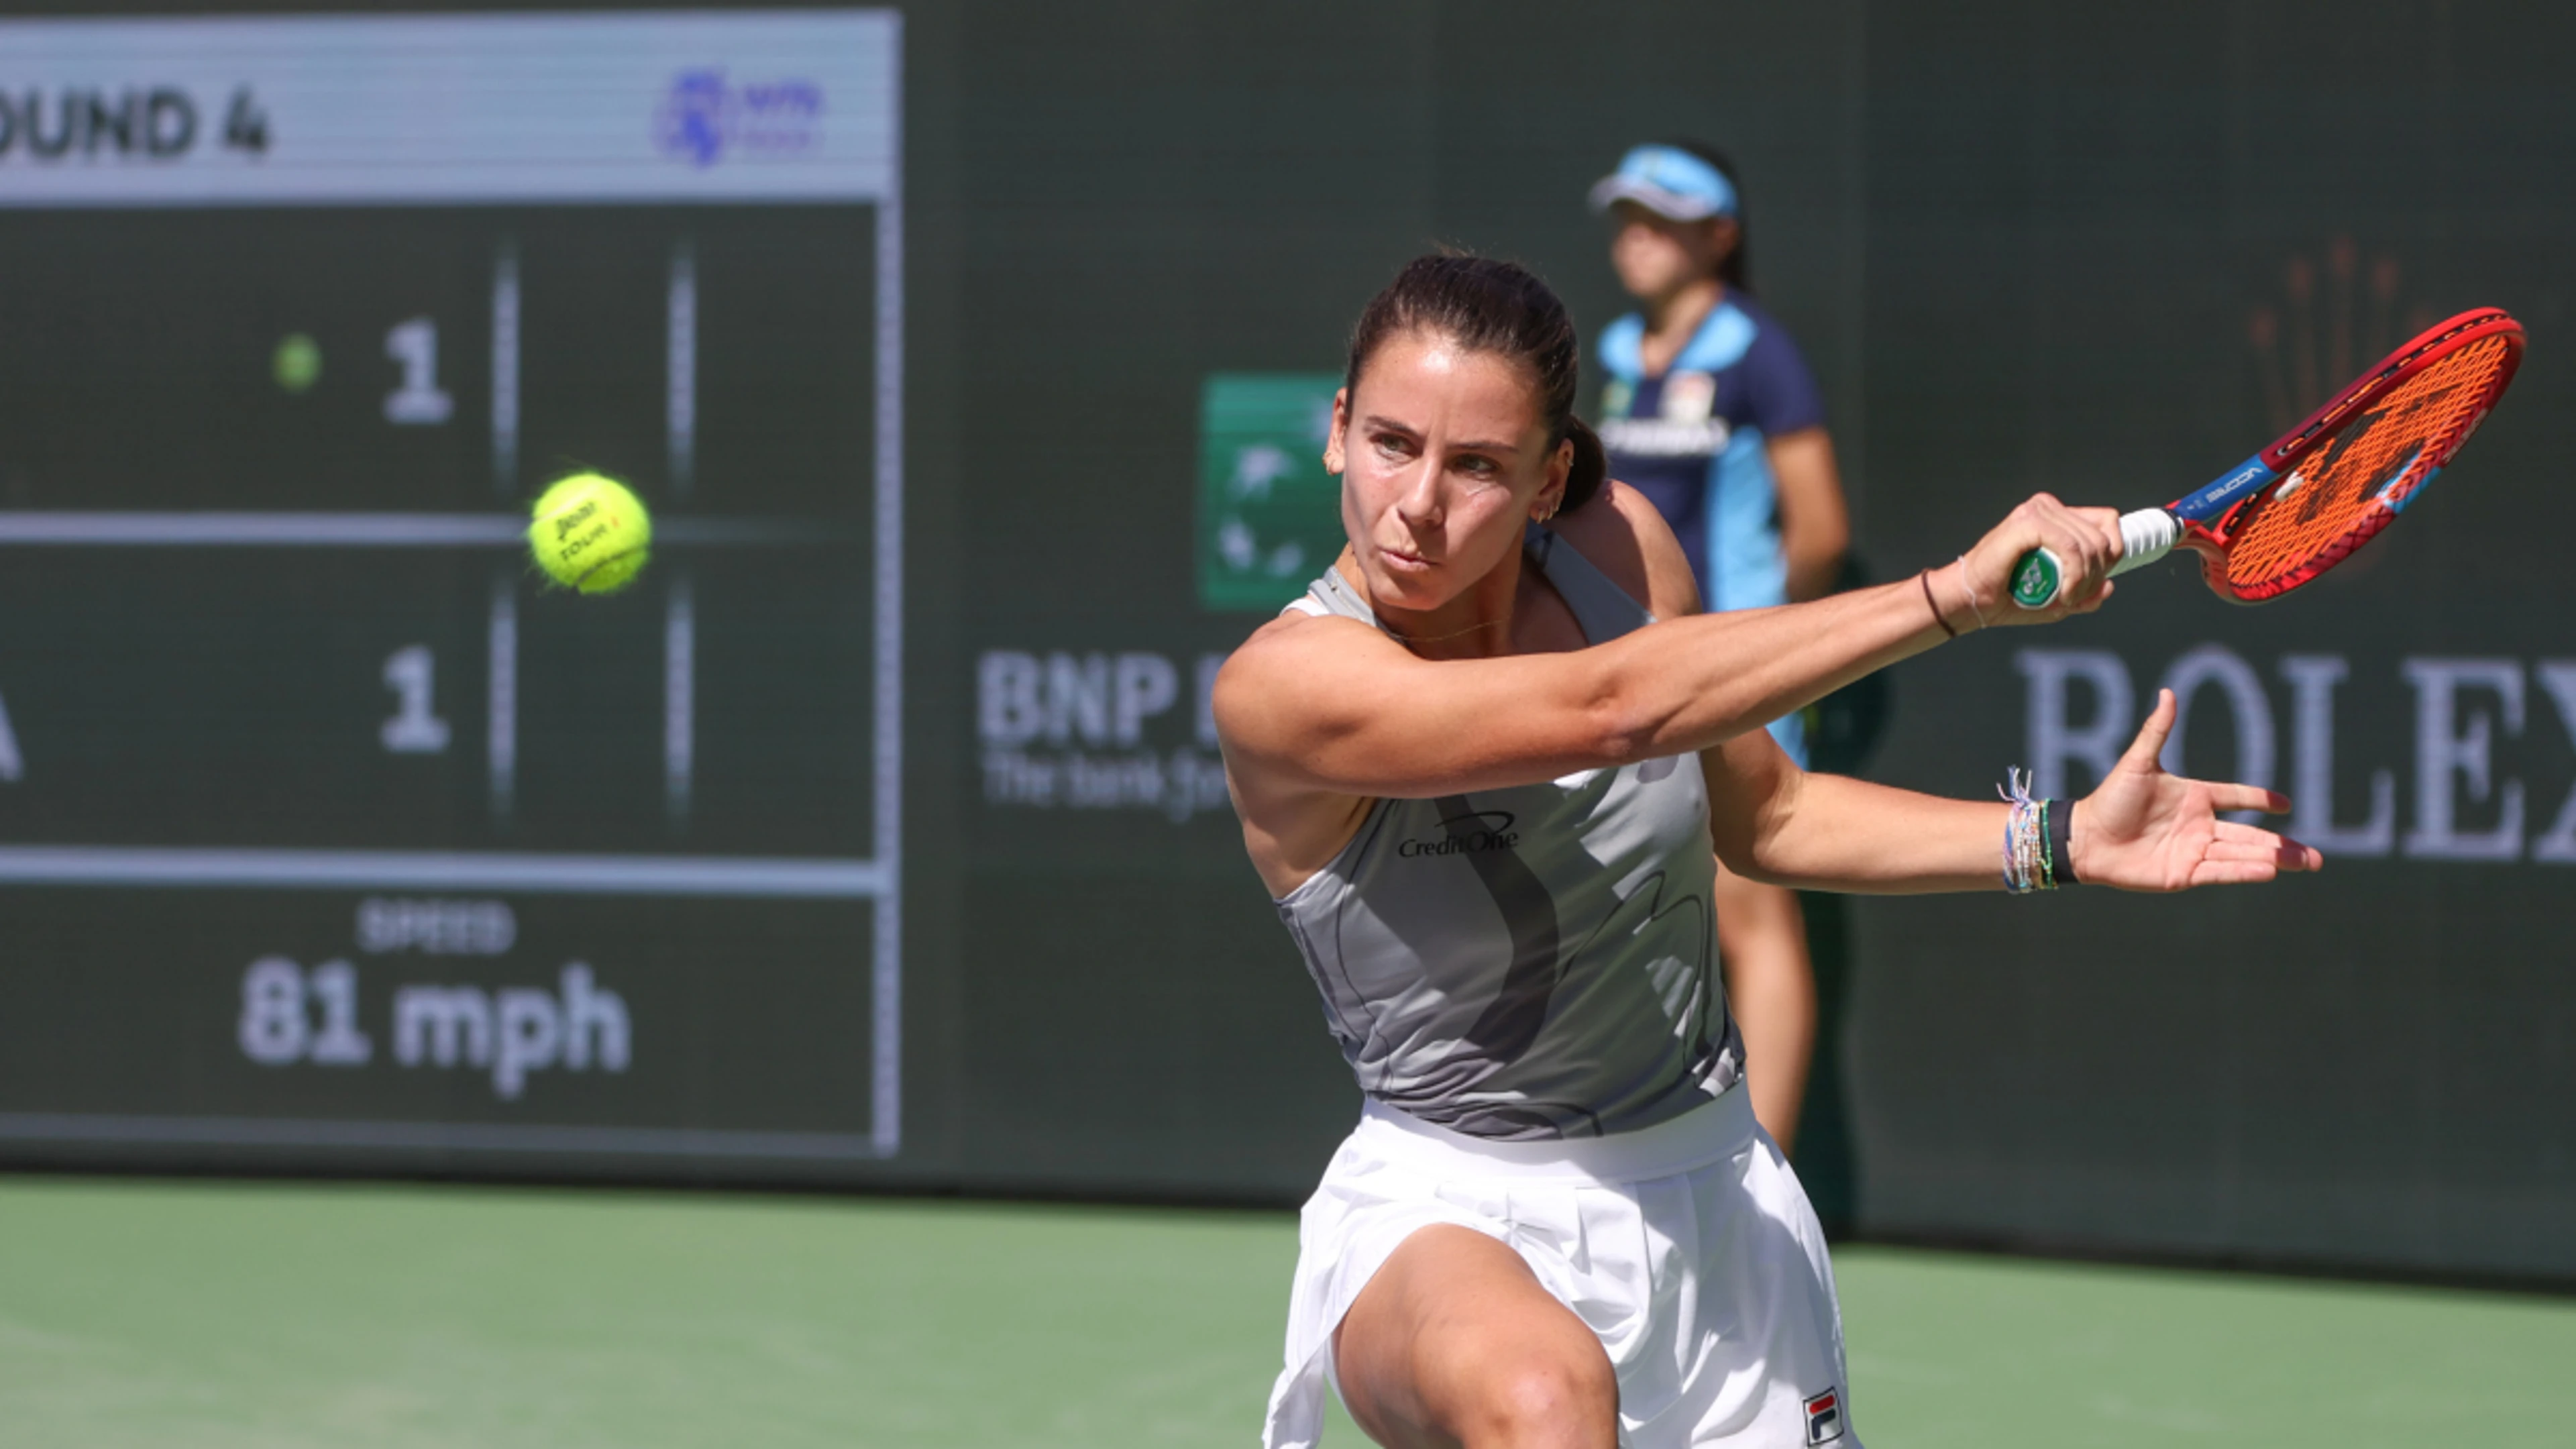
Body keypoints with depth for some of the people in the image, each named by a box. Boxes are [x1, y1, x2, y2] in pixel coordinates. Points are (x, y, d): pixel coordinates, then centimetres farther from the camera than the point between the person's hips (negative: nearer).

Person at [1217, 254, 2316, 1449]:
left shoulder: (1619, 545, -3)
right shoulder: (1279, 687, -21)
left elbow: (1759, 814, 14)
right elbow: (1611, 710, -35)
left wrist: (2061, 842, 3)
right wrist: (1959, 592, -38)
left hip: (1710, 1200, 6)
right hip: (1450, 1210, -6)